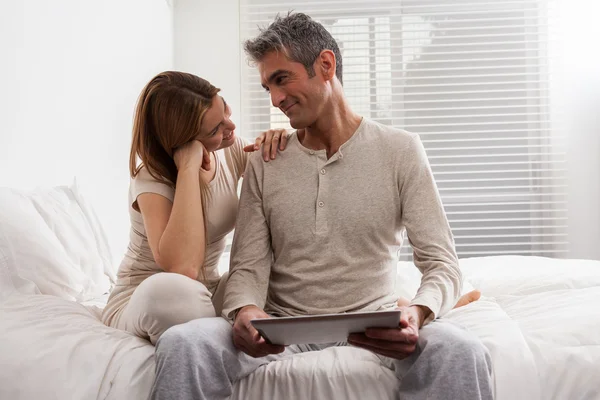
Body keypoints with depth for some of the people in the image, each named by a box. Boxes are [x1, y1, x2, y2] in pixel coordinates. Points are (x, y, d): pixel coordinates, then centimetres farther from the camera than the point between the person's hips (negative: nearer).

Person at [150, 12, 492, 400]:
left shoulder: (400, 150, 0)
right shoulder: (264, 165, 6)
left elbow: (441, 262, -4)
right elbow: (248, 266, 1)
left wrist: (418, 313, -27)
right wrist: (244, 311, -24)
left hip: (373, 325, -1)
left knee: (461, 352, -33)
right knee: (180, 344, -26)